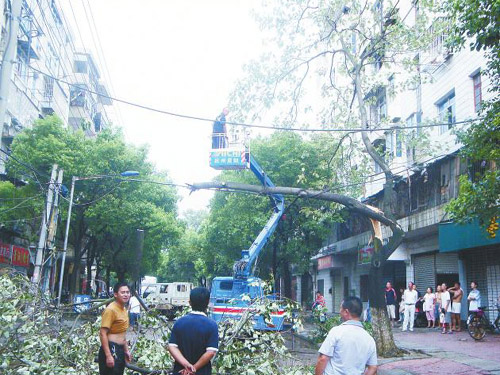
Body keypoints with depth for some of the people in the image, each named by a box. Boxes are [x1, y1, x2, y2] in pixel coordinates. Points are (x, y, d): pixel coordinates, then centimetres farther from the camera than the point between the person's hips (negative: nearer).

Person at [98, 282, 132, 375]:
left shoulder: (123, 309, 11)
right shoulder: (110, 310, -16)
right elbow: (103, 334, -20)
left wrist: (126, 350, 23)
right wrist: (108, 355, -24)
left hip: (120, 350, 9)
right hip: (111, 350, -9)